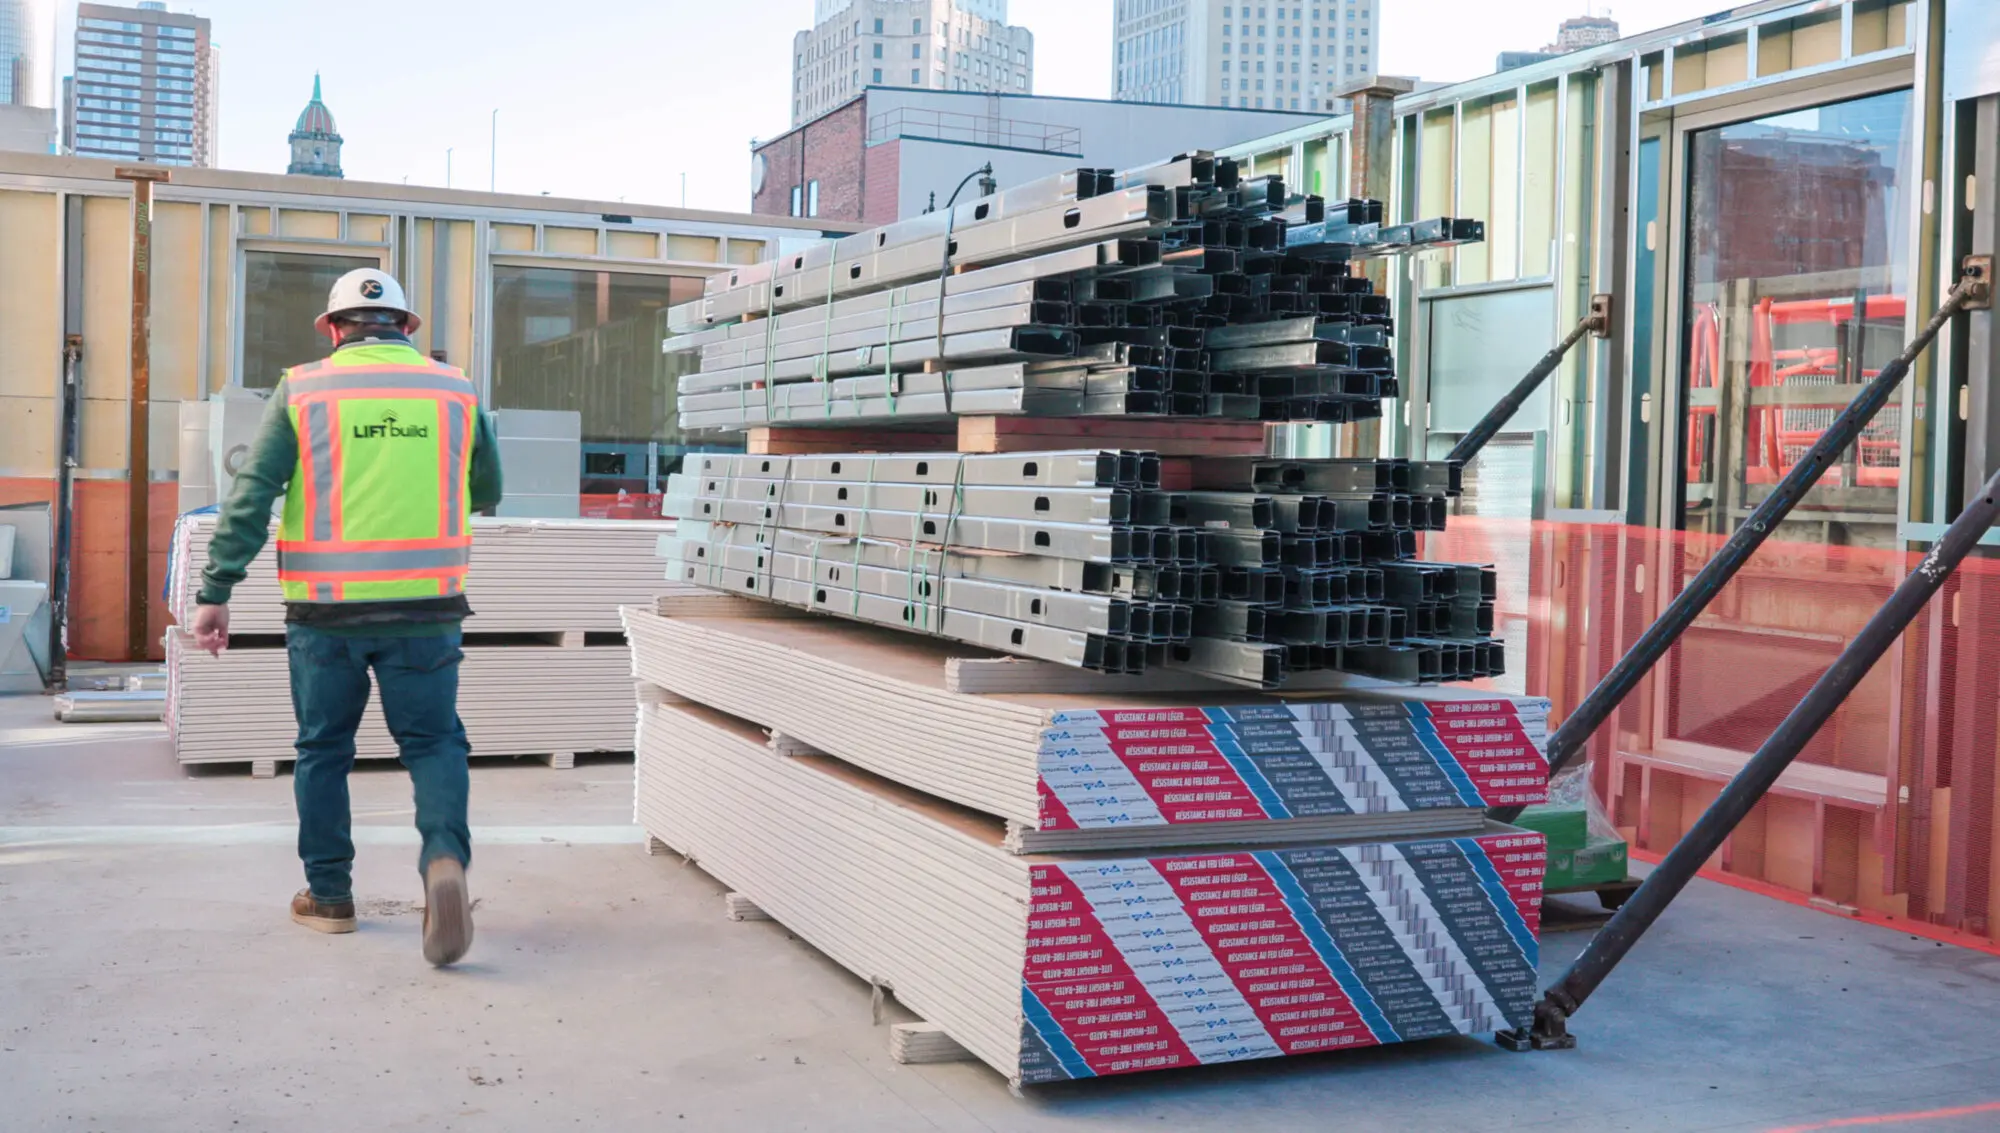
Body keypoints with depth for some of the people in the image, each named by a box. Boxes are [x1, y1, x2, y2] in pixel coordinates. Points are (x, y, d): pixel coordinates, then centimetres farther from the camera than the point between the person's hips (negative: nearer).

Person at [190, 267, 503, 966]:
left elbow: (250, 496, -4)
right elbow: (487, 495, 17)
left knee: (323, 750, 15)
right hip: (426, 607, 0)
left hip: (327, 610, 0)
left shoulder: (302, 390, 2)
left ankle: (328, 895, 22)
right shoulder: (455, 391, 6)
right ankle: (445, 857, -16)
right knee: (434, 740, 9)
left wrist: (216, 592, -2)